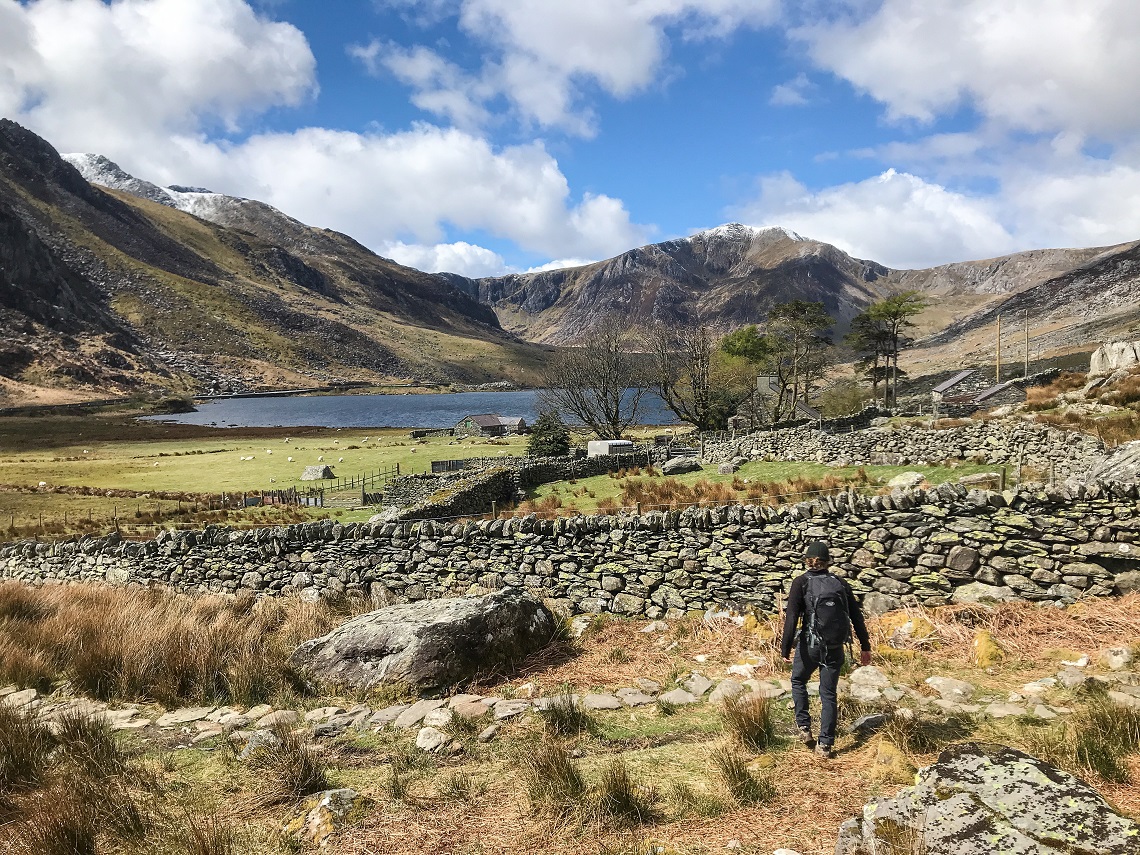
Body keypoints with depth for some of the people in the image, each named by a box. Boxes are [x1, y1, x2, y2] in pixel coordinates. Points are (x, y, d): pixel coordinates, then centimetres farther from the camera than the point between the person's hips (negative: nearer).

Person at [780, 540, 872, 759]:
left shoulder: (801, 582, -6)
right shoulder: (840, 583, 5)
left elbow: (792, 617, -13)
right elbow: (857, 617, 7)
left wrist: (785, 648, -11)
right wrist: (865, 647, 15)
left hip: (810, 644, -3)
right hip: (835, 648, 3)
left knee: (798, 681, 22)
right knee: (829, 693, 11)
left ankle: (804, 728, 16)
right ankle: (825, 744, 12)